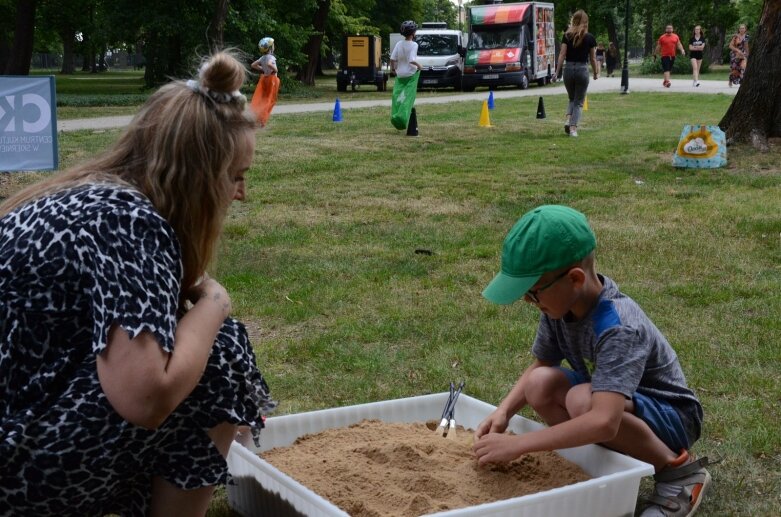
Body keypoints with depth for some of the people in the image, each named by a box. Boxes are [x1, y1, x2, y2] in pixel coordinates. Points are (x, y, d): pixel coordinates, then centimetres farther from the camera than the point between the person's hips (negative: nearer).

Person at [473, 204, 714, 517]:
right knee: (540, 385, -18)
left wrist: (516, 445, -43)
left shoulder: (618, 328, -35)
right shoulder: (561, 304, -12)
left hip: (671, 417, -7)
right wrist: (503, 411, -15)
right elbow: (539, 365, 4)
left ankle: (680, 471, -12)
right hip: (611, 400, 7)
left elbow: (604, 422, -46)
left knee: (582, 401, -35)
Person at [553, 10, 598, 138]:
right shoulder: (589, 38, -1)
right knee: (579, 102, 7)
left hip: (569, 69, 2)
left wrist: (557, 72, -2)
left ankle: (568, 120, -1)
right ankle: (573, 128, -3)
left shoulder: (567, 36, 0)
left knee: (572, 98, 21)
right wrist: (596, 73, 16)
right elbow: (592, 58, 3)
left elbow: (562, 55, -4)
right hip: (582, 69, -2)